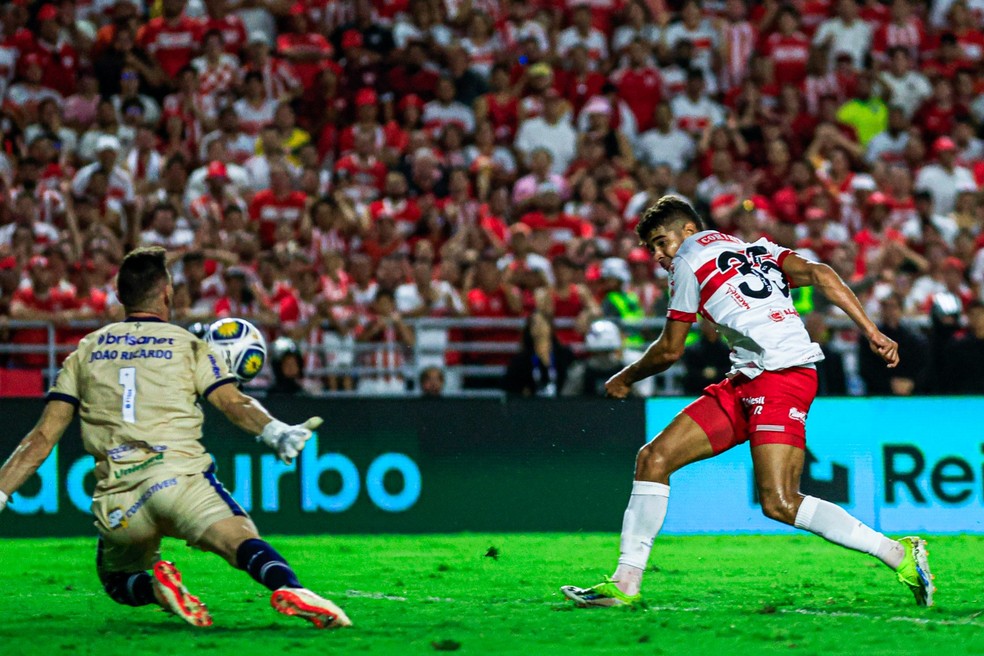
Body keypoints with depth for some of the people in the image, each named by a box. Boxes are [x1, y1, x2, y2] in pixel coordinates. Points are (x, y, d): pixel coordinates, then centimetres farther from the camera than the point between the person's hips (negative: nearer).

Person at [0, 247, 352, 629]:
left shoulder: (85, 352, 19)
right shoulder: (188, 346, 12)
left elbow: (43, 437, 14)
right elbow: (234, 403, -5)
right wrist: (275, 433, -14)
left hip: (117, 504, 3)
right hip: (180, 476, -3)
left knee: (119, 583, 25)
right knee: (243, 541, -21)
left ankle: (155, 587, -10)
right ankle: (288, 588, -54)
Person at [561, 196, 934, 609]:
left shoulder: (691, 260, 5)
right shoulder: (756, 249, 24)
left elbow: (670, 350, 11)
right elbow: (820, 275, 6)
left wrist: (625, 378, 28)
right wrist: (871, 332, -4)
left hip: (783, 374, -9)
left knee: (778, 504, -18)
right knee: (654, 458, 3)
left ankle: (900, 555, -12)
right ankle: (625, 585, 3)